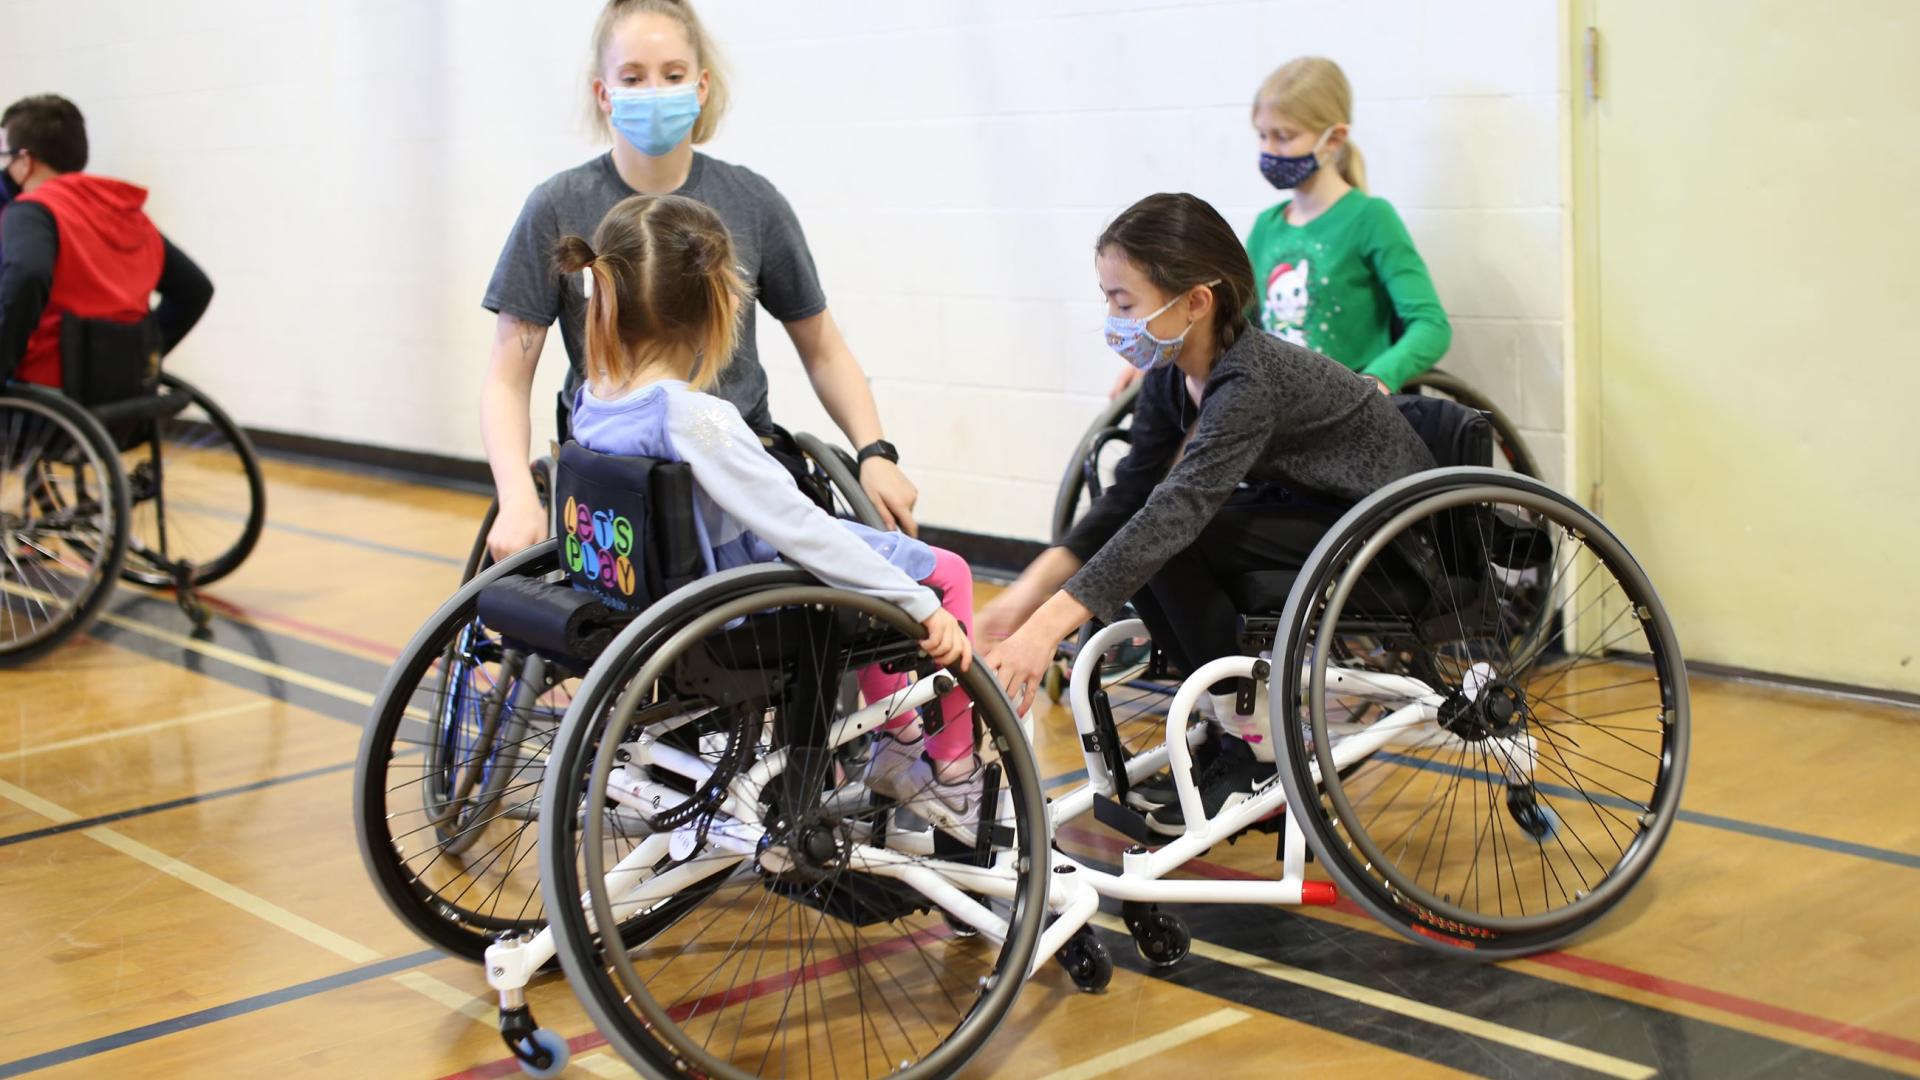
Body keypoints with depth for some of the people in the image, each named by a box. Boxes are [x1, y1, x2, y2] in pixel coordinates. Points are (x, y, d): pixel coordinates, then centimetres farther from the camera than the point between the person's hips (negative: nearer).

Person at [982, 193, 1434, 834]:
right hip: (1309, 507, 8)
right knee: (1135, 552, -11)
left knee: (1168, 546, -24)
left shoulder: (1249, 382, -31)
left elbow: (1176, 511, -40)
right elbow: (1127, 495, -6)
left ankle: (1257, 747, -9)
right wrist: (1023, 597, -19)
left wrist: (1045, 628, -46)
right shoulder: (1173, 373, -5)